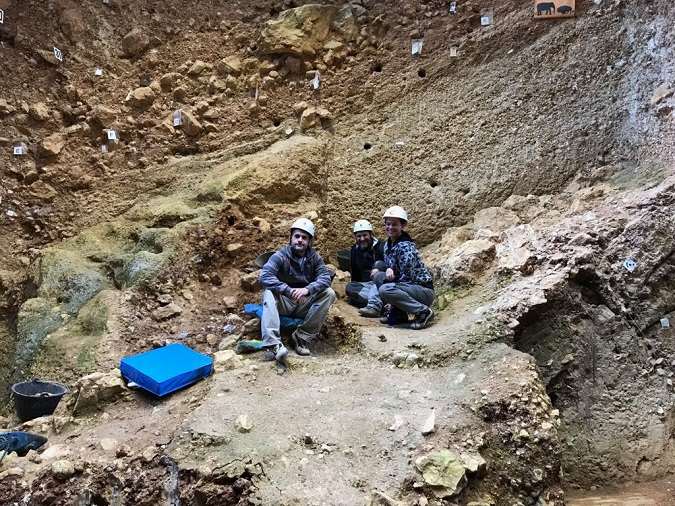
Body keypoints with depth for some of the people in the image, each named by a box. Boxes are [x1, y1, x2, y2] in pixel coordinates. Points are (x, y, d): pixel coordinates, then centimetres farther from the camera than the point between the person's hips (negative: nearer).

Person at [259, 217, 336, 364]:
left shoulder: (314, 257, 1)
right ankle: (273, 344, -48)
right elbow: (265, 276, -25)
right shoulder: (280, 256, -9)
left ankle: (302, 336, -20)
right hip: (283, 303, -3)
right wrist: (288, 290, -36)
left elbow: (325, 277, -12)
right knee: (268, 292, -32)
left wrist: (307, 289, -32)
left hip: (304, 305, 3)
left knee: (329, 294, -19)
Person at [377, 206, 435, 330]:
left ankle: (424, 312, -15)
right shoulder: (387, 244, 7)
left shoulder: (405, 246, -19)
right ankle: (398, 314, 8)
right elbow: (389, 265, 16)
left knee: (385, 290, -28)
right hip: (409, 287, 9)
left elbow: (407, 277, -22)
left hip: (424, 290, -9)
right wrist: (389, 270, -8)